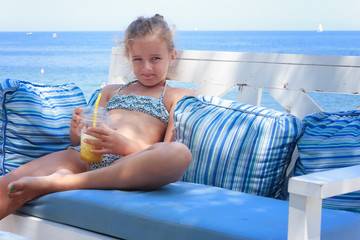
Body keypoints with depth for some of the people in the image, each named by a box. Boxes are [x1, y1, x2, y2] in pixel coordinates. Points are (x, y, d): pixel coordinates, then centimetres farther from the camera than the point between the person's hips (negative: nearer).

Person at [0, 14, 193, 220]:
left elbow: (168, 155, 1)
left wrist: (124, 145, -19)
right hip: (84, 157, 4)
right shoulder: (111, 91, 33)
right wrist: (77, 132, 1)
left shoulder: (178, 96, 17)